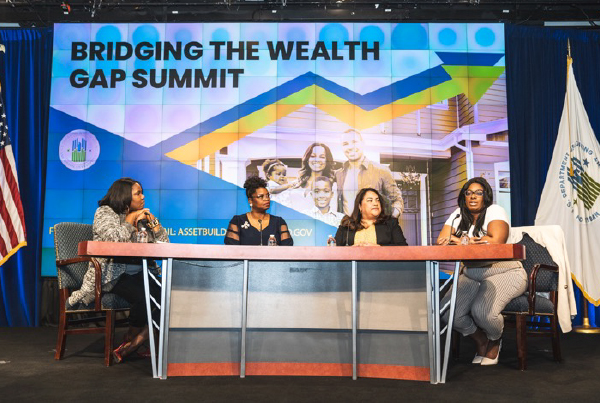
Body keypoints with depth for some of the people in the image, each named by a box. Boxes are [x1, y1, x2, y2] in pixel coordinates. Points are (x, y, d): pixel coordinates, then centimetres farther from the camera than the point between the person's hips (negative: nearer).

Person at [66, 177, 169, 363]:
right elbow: (115, 239, -18)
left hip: (138, 273, 6)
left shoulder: (143, 216, 19)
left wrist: (152, 221, 4)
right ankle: (130, 339, -5)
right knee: (144, 297, -33)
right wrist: (130, 221, -4)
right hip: (112, 275, -6)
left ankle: (130, 347, -14)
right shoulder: (105, 212, 3)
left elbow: (165, 245, 14)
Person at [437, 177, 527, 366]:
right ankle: (481, 342, 14)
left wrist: (460, 240, -15)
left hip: (504, 274, -5)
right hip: (471, 276, 5)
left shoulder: (495, 211, -7)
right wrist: (471, 242, -20)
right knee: (447, 310, -16)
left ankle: (495, 341, 8)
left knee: (482, 310, -31)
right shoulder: (458, 215, 8)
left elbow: (496, 242, -25)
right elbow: (440, 242, -4)